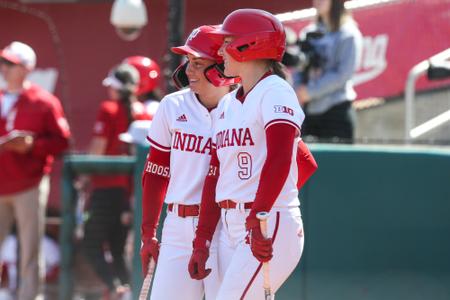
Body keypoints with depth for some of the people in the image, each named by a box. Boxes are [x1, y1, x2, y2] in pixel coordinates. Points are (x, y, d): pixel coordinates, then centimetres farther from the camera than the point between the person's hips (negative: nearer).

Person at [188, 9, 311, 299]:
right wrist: (202, 242, 14)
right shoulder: (227, 104, 18)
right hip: (230, 228, 8)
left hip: (270, 227, -8)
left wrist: (258, 220, -32)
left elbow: (279, 159, -21)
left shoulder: (275, 92, -7)